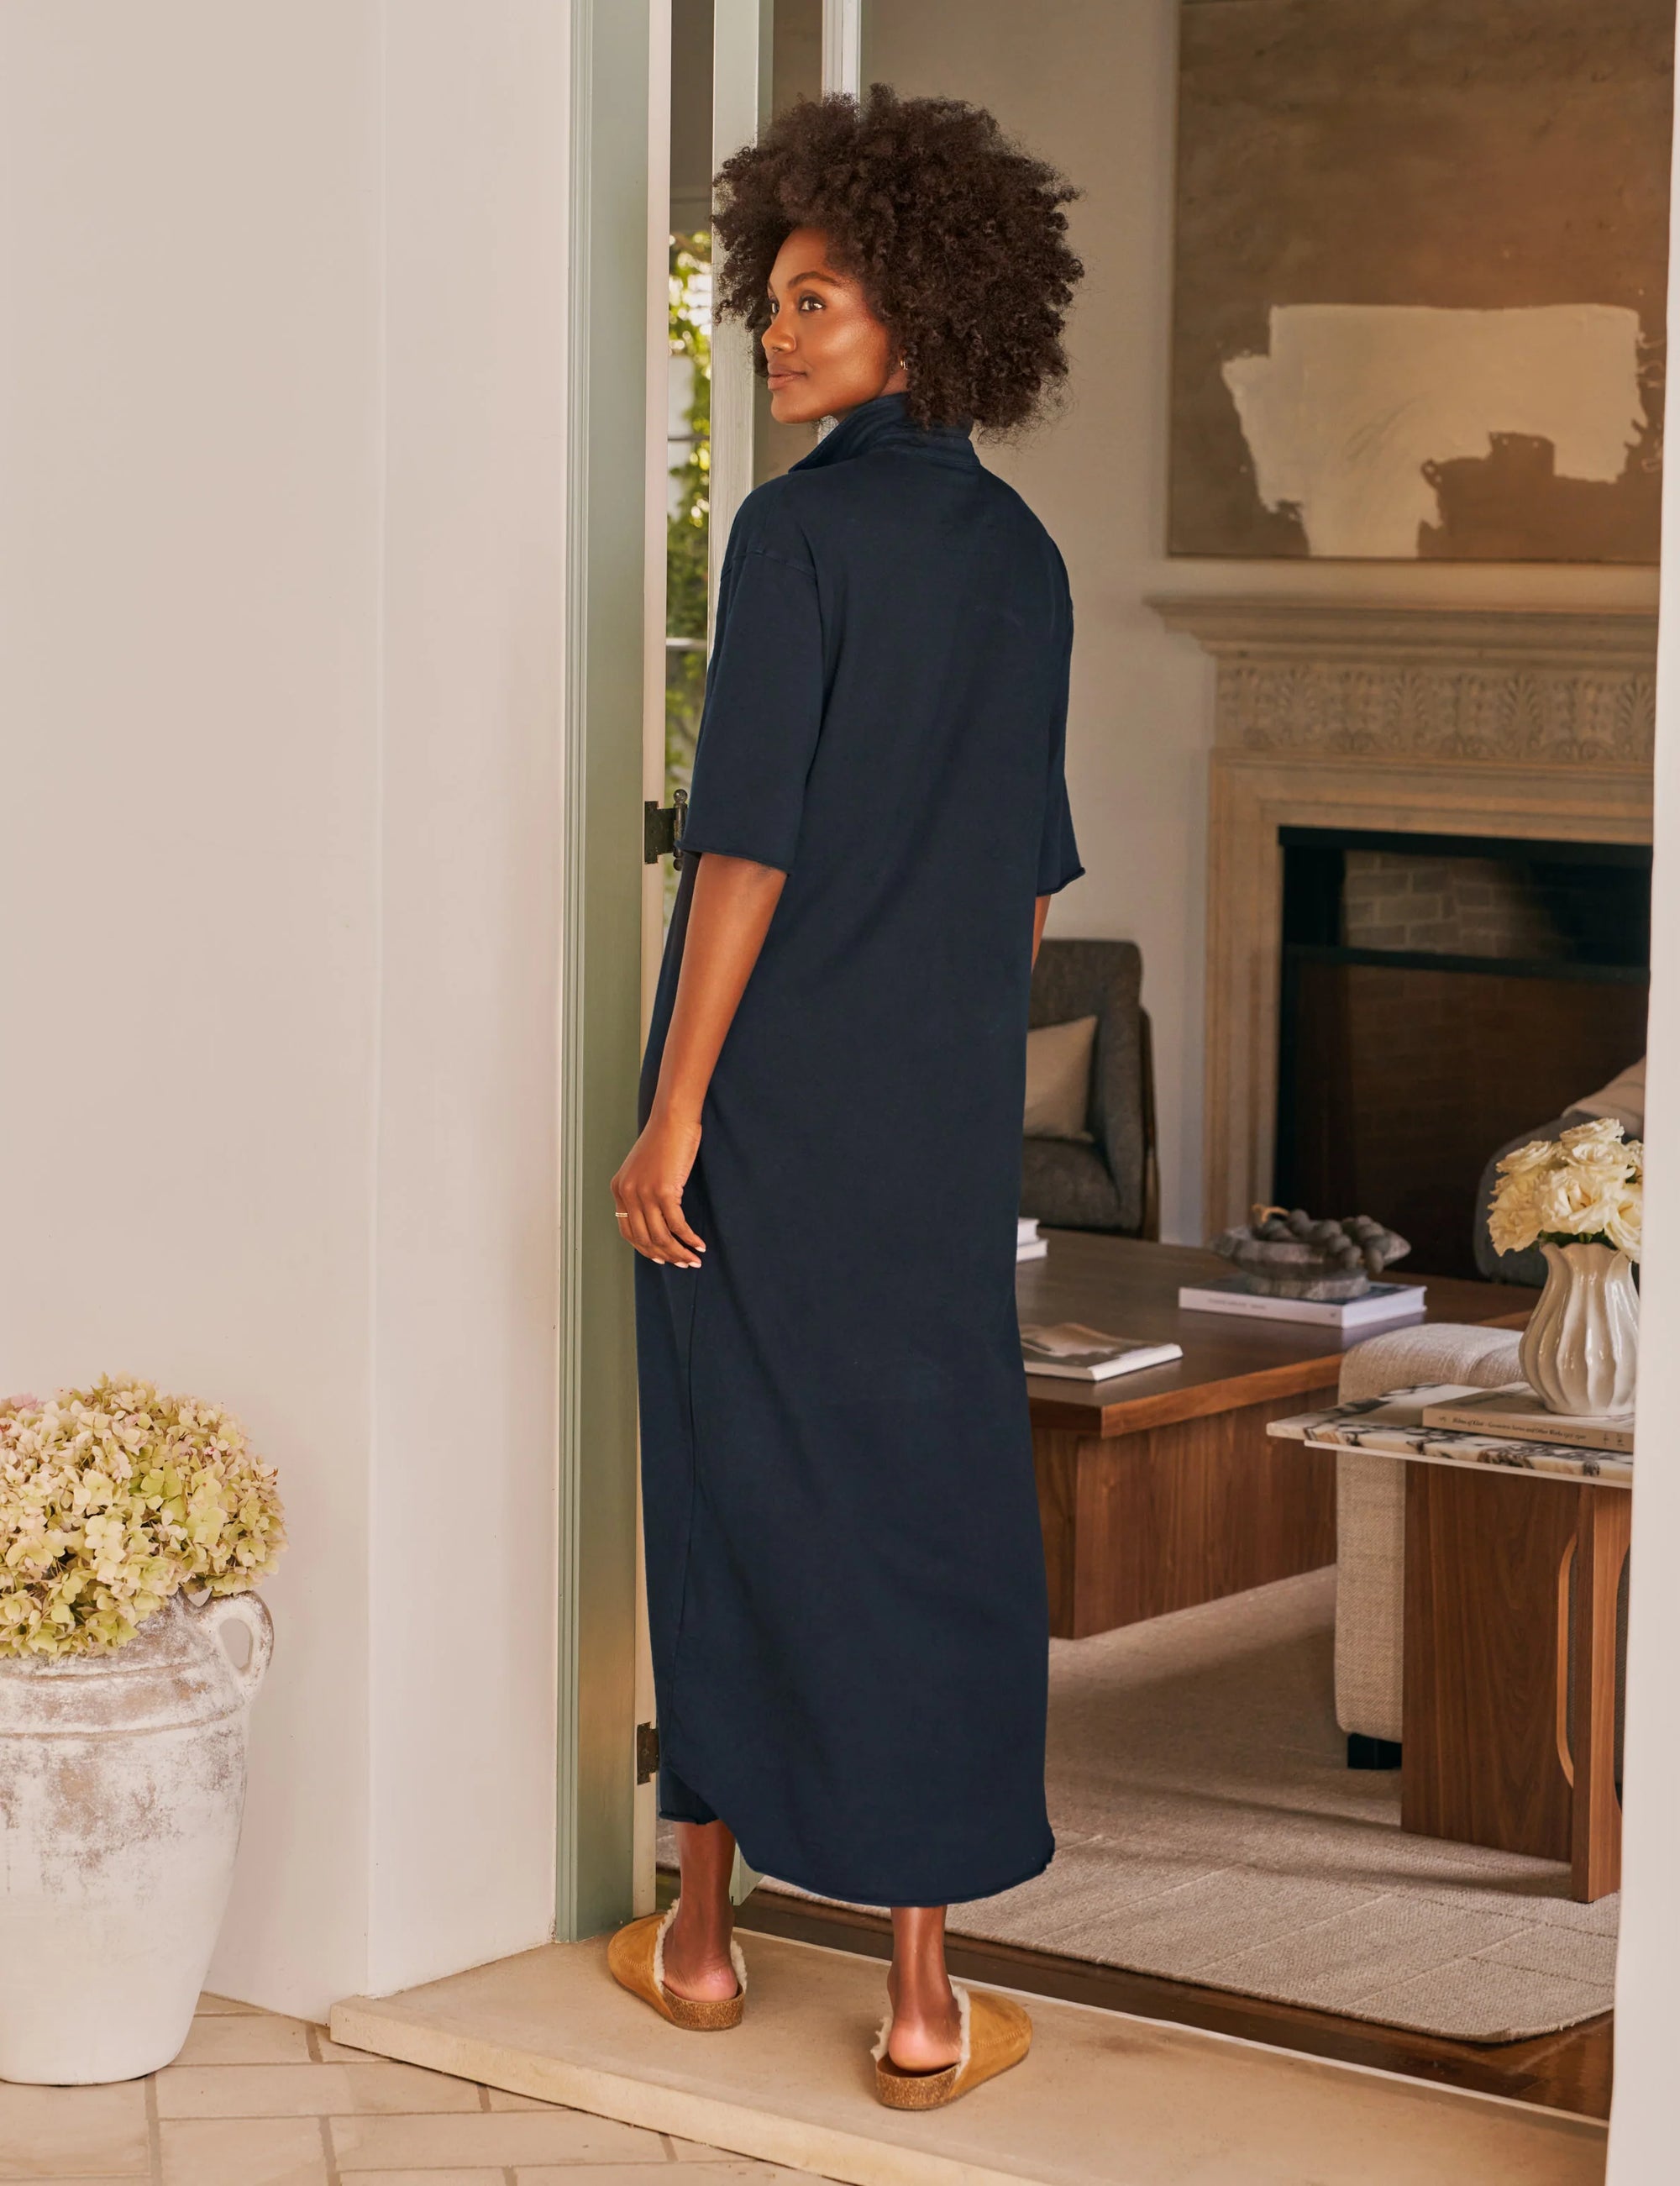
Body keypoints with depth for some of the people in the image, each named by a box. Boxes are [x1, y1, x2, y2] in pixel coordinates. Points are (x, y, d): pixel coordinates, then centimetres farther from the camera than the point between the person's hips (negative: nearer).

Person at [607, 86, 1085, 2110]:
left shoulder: (800, 528, -12)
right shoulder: (1019, 557, 7)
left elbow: (750, 841, -17)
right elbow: (1032, 881, 12)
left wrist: (672, 1110, -15)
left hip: (761, 1088, -4)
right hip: (944, 1108, 4)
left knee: (726, 1483, 10)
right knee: (930, 1506, 5)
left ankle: (702, 1926, 22)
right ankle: (923, 1998, 6)